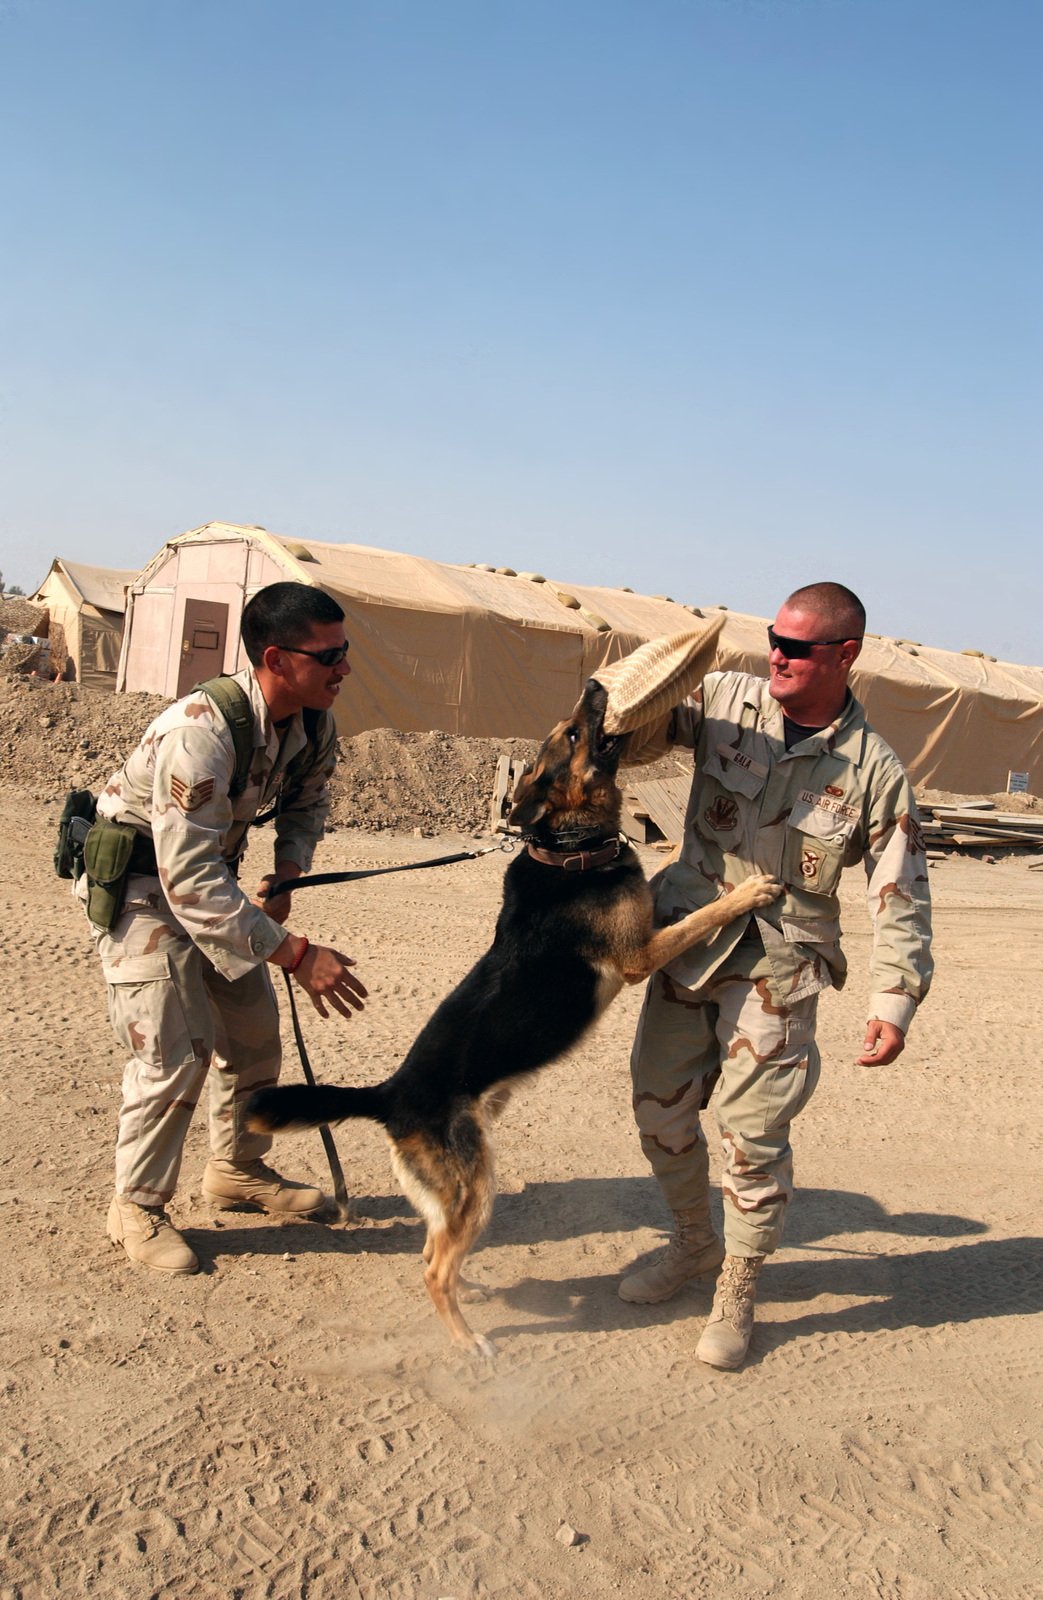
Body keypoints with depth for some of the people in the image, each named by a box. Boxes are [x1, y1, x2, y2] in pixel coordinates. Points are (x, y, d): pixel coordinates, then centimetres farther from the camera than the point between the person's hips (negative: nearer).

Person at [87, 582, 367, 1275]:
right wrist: (296, 954, -40)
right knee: (174, 1051, -12)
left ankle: (237, 1168, 32)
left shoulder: (312, 723, -12)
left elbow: (307, 800, 10)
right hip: (135, 880, -8)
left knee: (255, 1029, 12)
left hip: (209, 873, 8)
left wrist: (287, 871, -9)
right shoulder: (199, 732, -36)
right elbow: (189, 881, -39)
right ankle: (137, 1207, 9)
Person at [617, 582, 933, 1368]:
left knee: (753, 1128, -3)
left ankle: (738, 1288, 22)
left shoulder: (876, 770, -7)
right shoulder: (725, 699, -2)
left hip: (778, 963, -3)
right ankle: (695, 1243, 38)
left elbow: (901, 896, -5)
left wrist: (896, 1000, -12)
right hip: (688, 939, 4)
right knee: (660, 1105, 12)